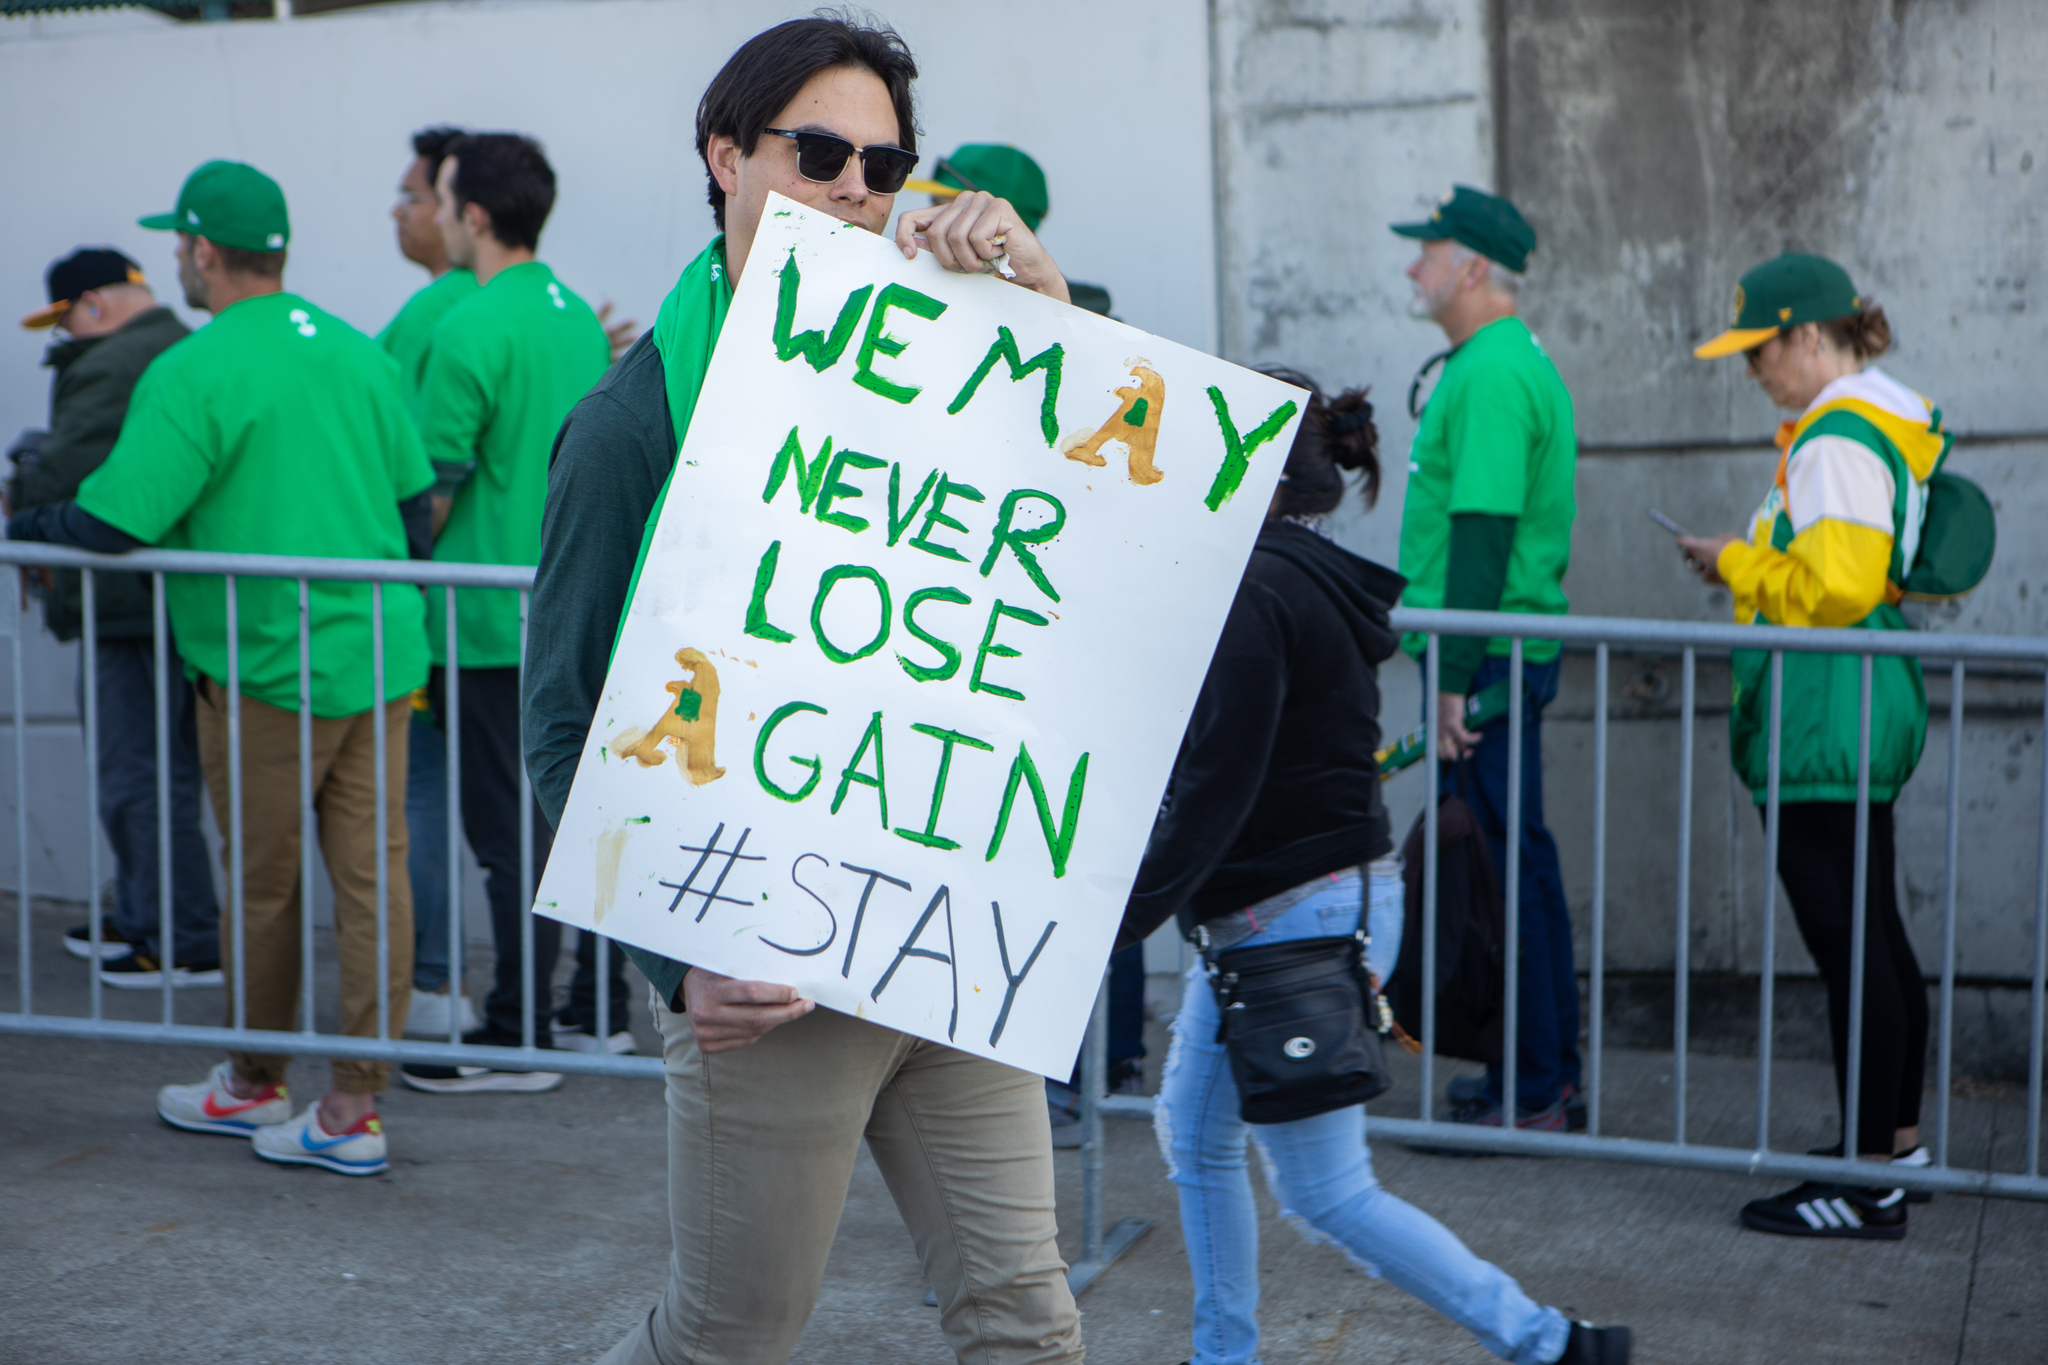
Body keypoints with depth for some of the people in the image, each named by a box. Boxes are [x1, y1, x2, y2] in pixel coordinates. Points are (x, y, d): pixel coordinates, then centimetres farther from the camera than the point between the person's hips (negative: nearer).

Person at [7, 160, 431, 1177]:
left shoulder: (194, 374, -14)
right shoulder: (357, 351, 8)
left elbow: (114, 523, -17)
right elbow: (415, 500, 13)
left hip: (267, 670, -6)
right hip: (380, 658, 6)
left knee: (262, 884, 10)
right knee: (372, 876, 5)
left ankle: (254, 1083, 26)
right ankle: (356, 1106, 9)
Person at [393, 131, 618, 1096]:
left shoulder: (470, 332, -16)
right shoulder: (581, 318, 9)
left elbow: (432, 491, -14)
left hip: (492, 620, -8)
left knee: (511, 835, -3)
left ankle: (517, 1035, 3)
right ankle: (601, 1008, 21)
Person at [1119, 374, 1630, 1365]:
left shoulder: (1254, 592, -19)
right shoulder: (1320, 582, 10)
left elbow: (1215, 791, -24)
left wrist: (1119, 922, -23)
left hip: (1294, 926, -10)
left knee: (1325, 1192, -2)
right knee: (1195, 1137, 19)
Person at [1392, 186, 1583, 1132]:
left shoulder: (1491, 374, -16)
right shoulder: (1516, 362, 18)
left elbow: (1483, 533, -22)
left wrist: (1454, 679, -23)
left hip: (1488, 658, -11)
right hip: (1507, 652, 11)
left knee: (1502, 866, -6)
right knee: (1521, 859, 14)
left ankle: (1530, 1094, -1)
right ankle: (1549, 1076, 22)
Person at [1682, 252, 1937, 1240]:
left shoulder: (1837, 437, -16)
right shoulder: (1889, 419, 16)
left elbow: (1835, 583, -23)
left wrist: (1739, 563, -9)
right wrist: (1756, 559, 13)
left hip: (1823, 714, -11)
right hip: (1869, 699, 11)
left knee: (1847, 943, -7)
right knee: (1874, 932, 18)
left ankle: (1870, 1186, -3)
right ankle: (1897, 1138, 29)